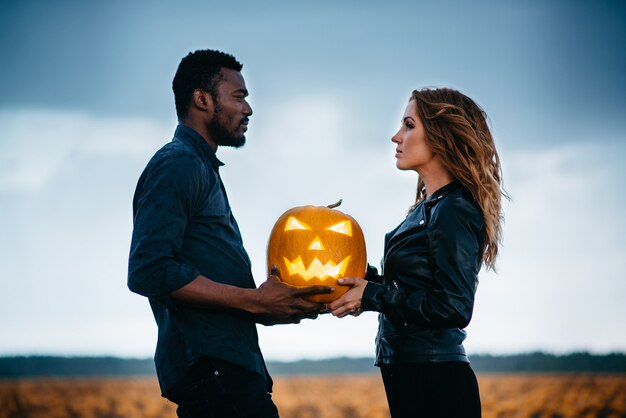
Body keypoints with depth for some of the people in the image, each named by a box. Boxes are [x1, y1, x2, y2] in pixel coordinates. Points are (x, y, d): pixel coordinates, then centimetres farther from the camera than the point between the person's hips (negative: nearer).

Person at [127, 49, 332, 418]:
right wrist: (254, 301, -17)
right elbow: (149, 271, -19)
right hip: (209, 365, -10)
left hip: (230, 366, 10)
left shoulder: (203, 169, 25)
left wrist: (277, 304, 12)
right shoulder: (177, 164, -6)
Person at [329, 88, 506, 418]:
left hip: (435, 382, -9)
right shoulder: (428, 207, 14)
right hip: (410, 375, 9)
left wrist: (372, 296, -15)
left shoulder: (453, 211, -14)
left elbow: (454, 308, -20)